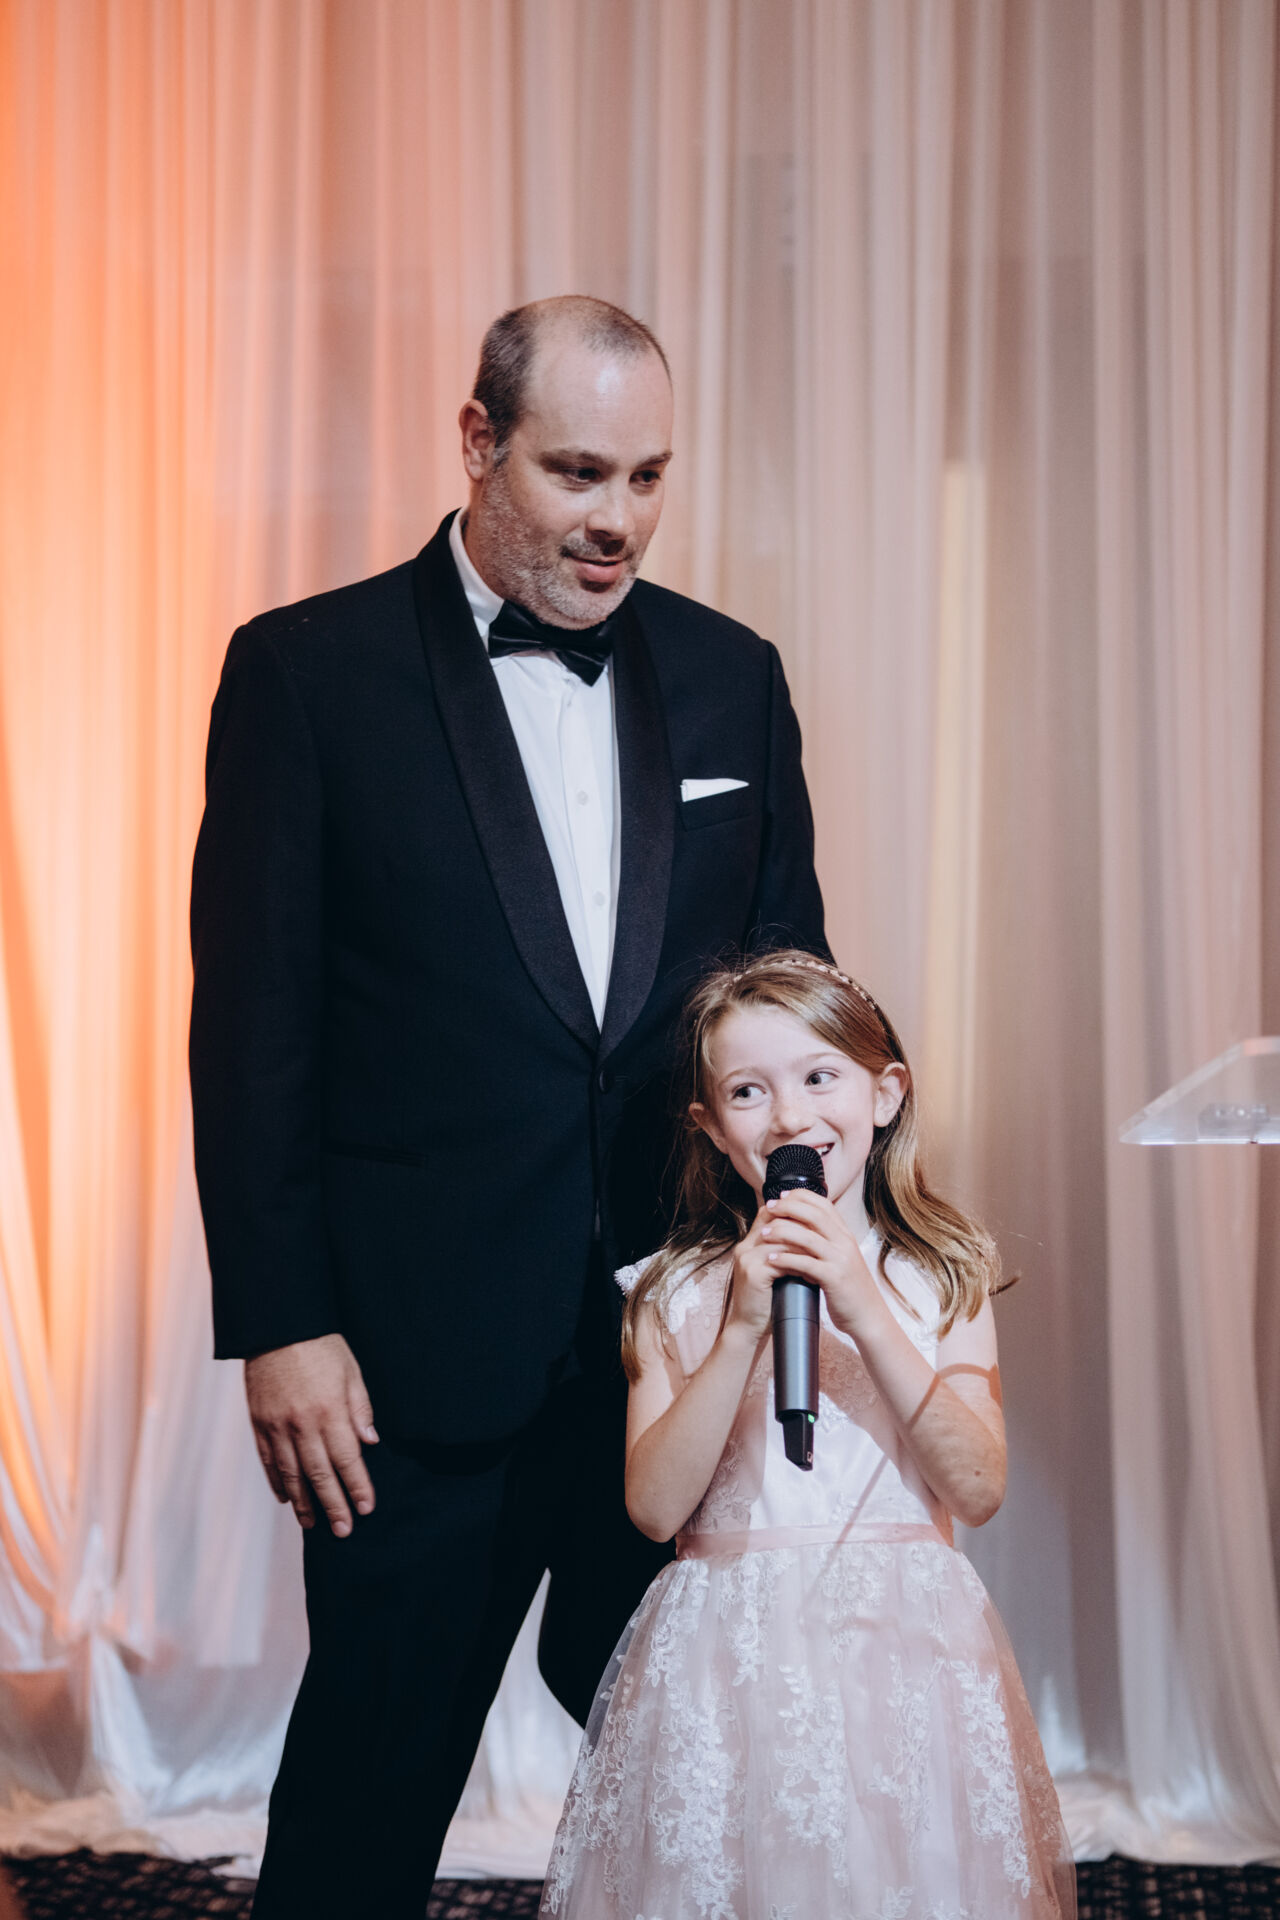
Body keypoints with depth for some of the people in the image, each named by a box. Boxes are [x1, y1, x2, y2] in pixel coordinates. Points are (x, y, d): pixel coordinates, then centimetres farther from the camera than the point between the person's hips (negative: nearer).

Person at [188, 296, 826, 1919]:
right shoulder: (308, 671, -4)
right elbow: (252, 1031, -5)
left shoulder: (730, 675, 7)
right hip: (426, 1358, -3)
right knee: (370, 1783, 10)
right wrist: (280, 1326, -9)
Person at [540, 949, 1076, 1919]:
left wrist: (865, 1311, -16)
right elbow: (655, 1506, -7)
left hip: (905, 1653, 1)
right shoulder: (675, 1292, 2)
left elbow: (979, 1488, -7)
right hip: (728, 1662, 0)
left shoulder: (942, 1276, 3)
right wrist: (745, 1330, -17)